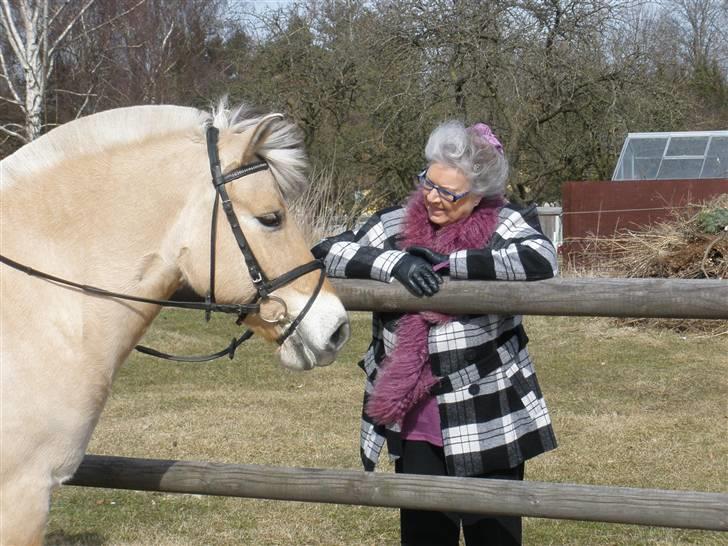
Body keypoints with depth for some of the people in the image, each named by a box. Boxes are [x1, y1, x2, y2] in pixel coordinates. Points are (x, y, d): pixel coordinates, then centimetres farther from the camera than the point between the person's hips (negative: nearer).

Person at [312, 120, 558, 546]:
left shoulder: (505, 225, -6)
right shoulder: (397, 224, 3)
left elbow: (540, 260, -25)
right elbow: (329, 251, -3)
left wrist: (445, 263, -22)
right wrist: (394, 262, -21)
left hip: (487, 417, -3)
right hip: (414, 415, 3)